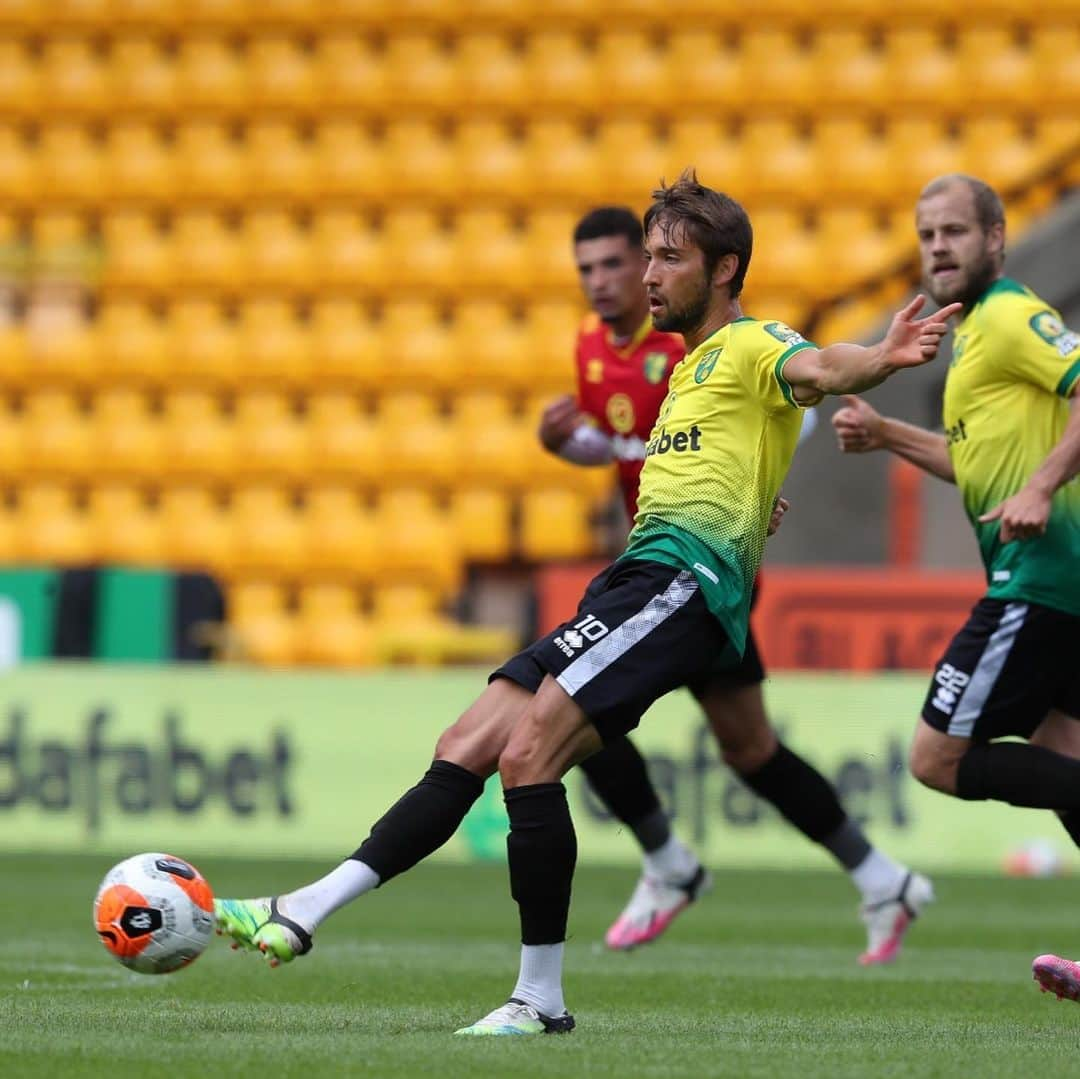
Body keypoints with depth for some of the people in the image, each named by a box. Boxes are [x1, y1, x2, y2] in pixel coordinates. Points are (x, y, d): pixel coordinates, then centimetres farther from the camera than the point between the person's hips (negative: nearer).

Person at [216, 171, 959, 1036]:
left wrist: (882, 358, -44)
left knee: (527, 754, -21)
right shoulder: (688, 368, 28)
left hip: (682, 584, -9)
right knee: (465, 748, 4)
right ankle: (305, 914, 4)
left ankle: (542, 998, -16)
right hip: (632, 582, 9)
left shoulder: (752, 346, -1)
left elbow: (818, 369, -24)